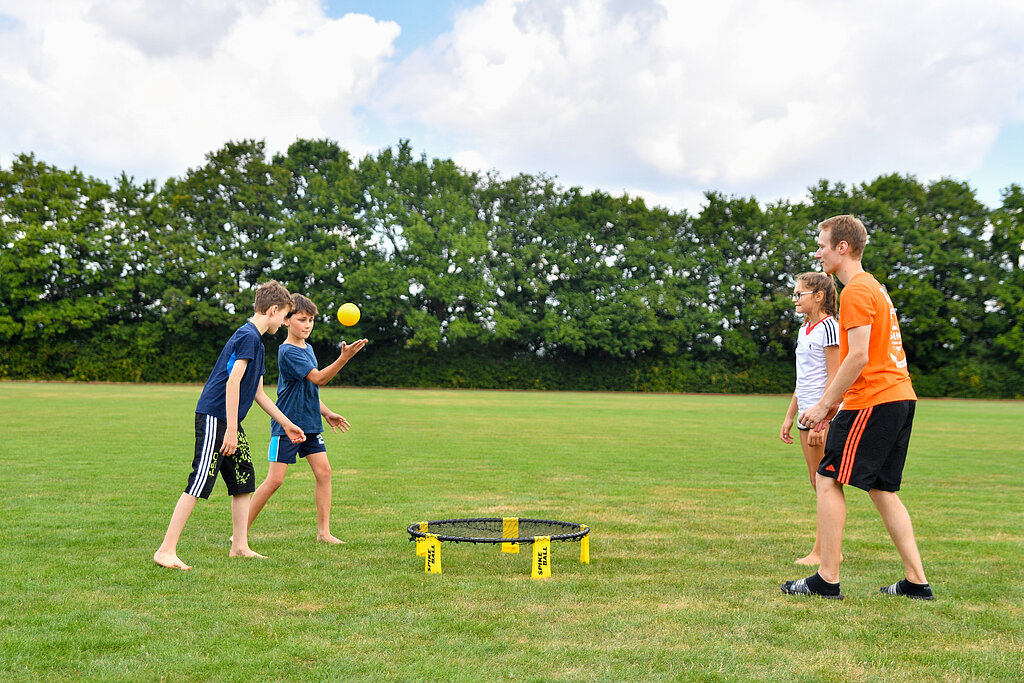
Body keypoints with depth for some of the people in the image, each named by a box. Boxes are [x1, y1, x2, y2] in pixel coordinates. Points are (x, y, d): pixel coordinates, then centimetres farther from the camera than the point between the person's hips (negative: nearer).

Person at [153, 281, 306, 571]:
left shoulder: (255, 339, 19)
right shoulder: (247, 336, -12)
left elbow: (258, 392, 25)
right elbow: (232, 382, -20)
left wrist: (287, 424, 28)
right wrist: (231, 431, -22)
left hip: (229, 423, 10)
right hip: (215, 418, -10)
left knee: (244, 479, 12)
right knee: (199, 483, -11)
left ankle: (240, 546, 19)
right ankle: (166, 550, -9)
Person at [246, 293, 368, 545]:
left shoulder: (308, 349, 13)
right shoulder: (288, 351, -15)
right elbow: (318, 378, -26)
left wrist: (326, 413, 19)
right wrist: (344, 357, -37)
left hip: (310, 423, 8)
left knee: (324, 471, 0)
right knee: (275, 479, -7)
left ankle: (324, 531, 7)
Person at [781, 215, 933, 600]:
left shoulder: (856, 291, -11)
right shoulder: (874, 287, 20)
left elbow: (858, 356, -20)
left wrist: (824, 405, -14)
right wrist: (834, 403, 20)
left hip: (873, 401, -10)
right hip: (899, 396, 10)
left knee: (828, 480, -5)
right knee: (882, 489, 13)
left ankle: (827, 580, -2)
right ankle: (916, 582, 13)